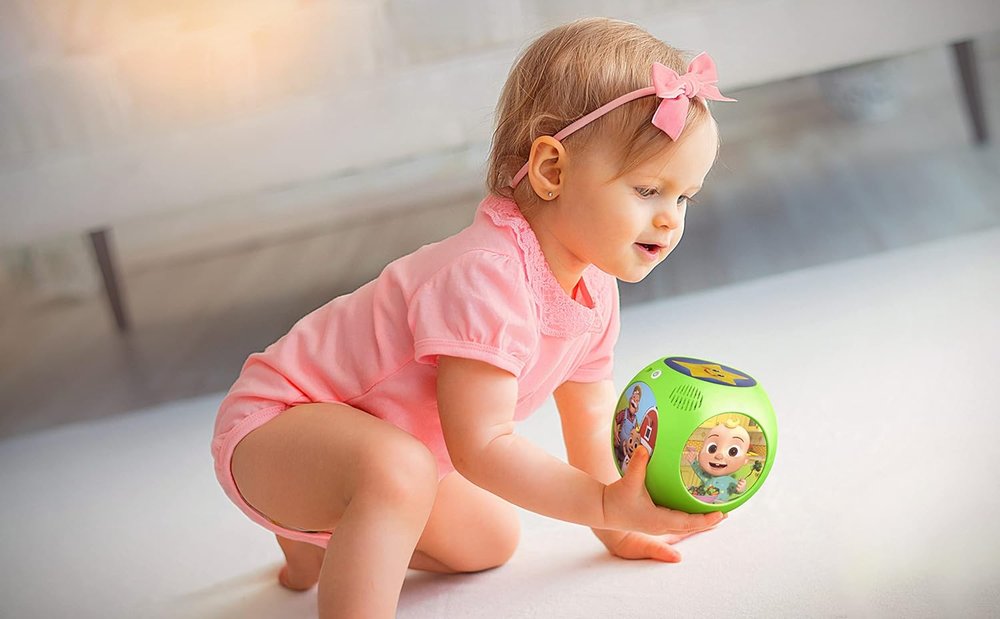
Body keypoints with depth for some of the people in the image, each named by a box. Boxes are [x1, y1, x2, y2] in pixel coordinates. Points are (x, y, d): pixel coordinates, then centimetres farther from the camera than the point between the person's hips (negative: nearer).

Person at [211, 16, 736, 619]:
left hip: (378, 444, 10)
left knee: (491, 542, 19)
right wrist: (608, 503, -35)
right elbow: (481, 446, -34)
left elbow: (588, 420, 11)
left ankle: (318, 539, 32)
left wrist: (616, 529, 15)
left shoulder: (594, 288, -2)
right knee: (399, 471, -39)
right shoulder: (487, 277, -34)